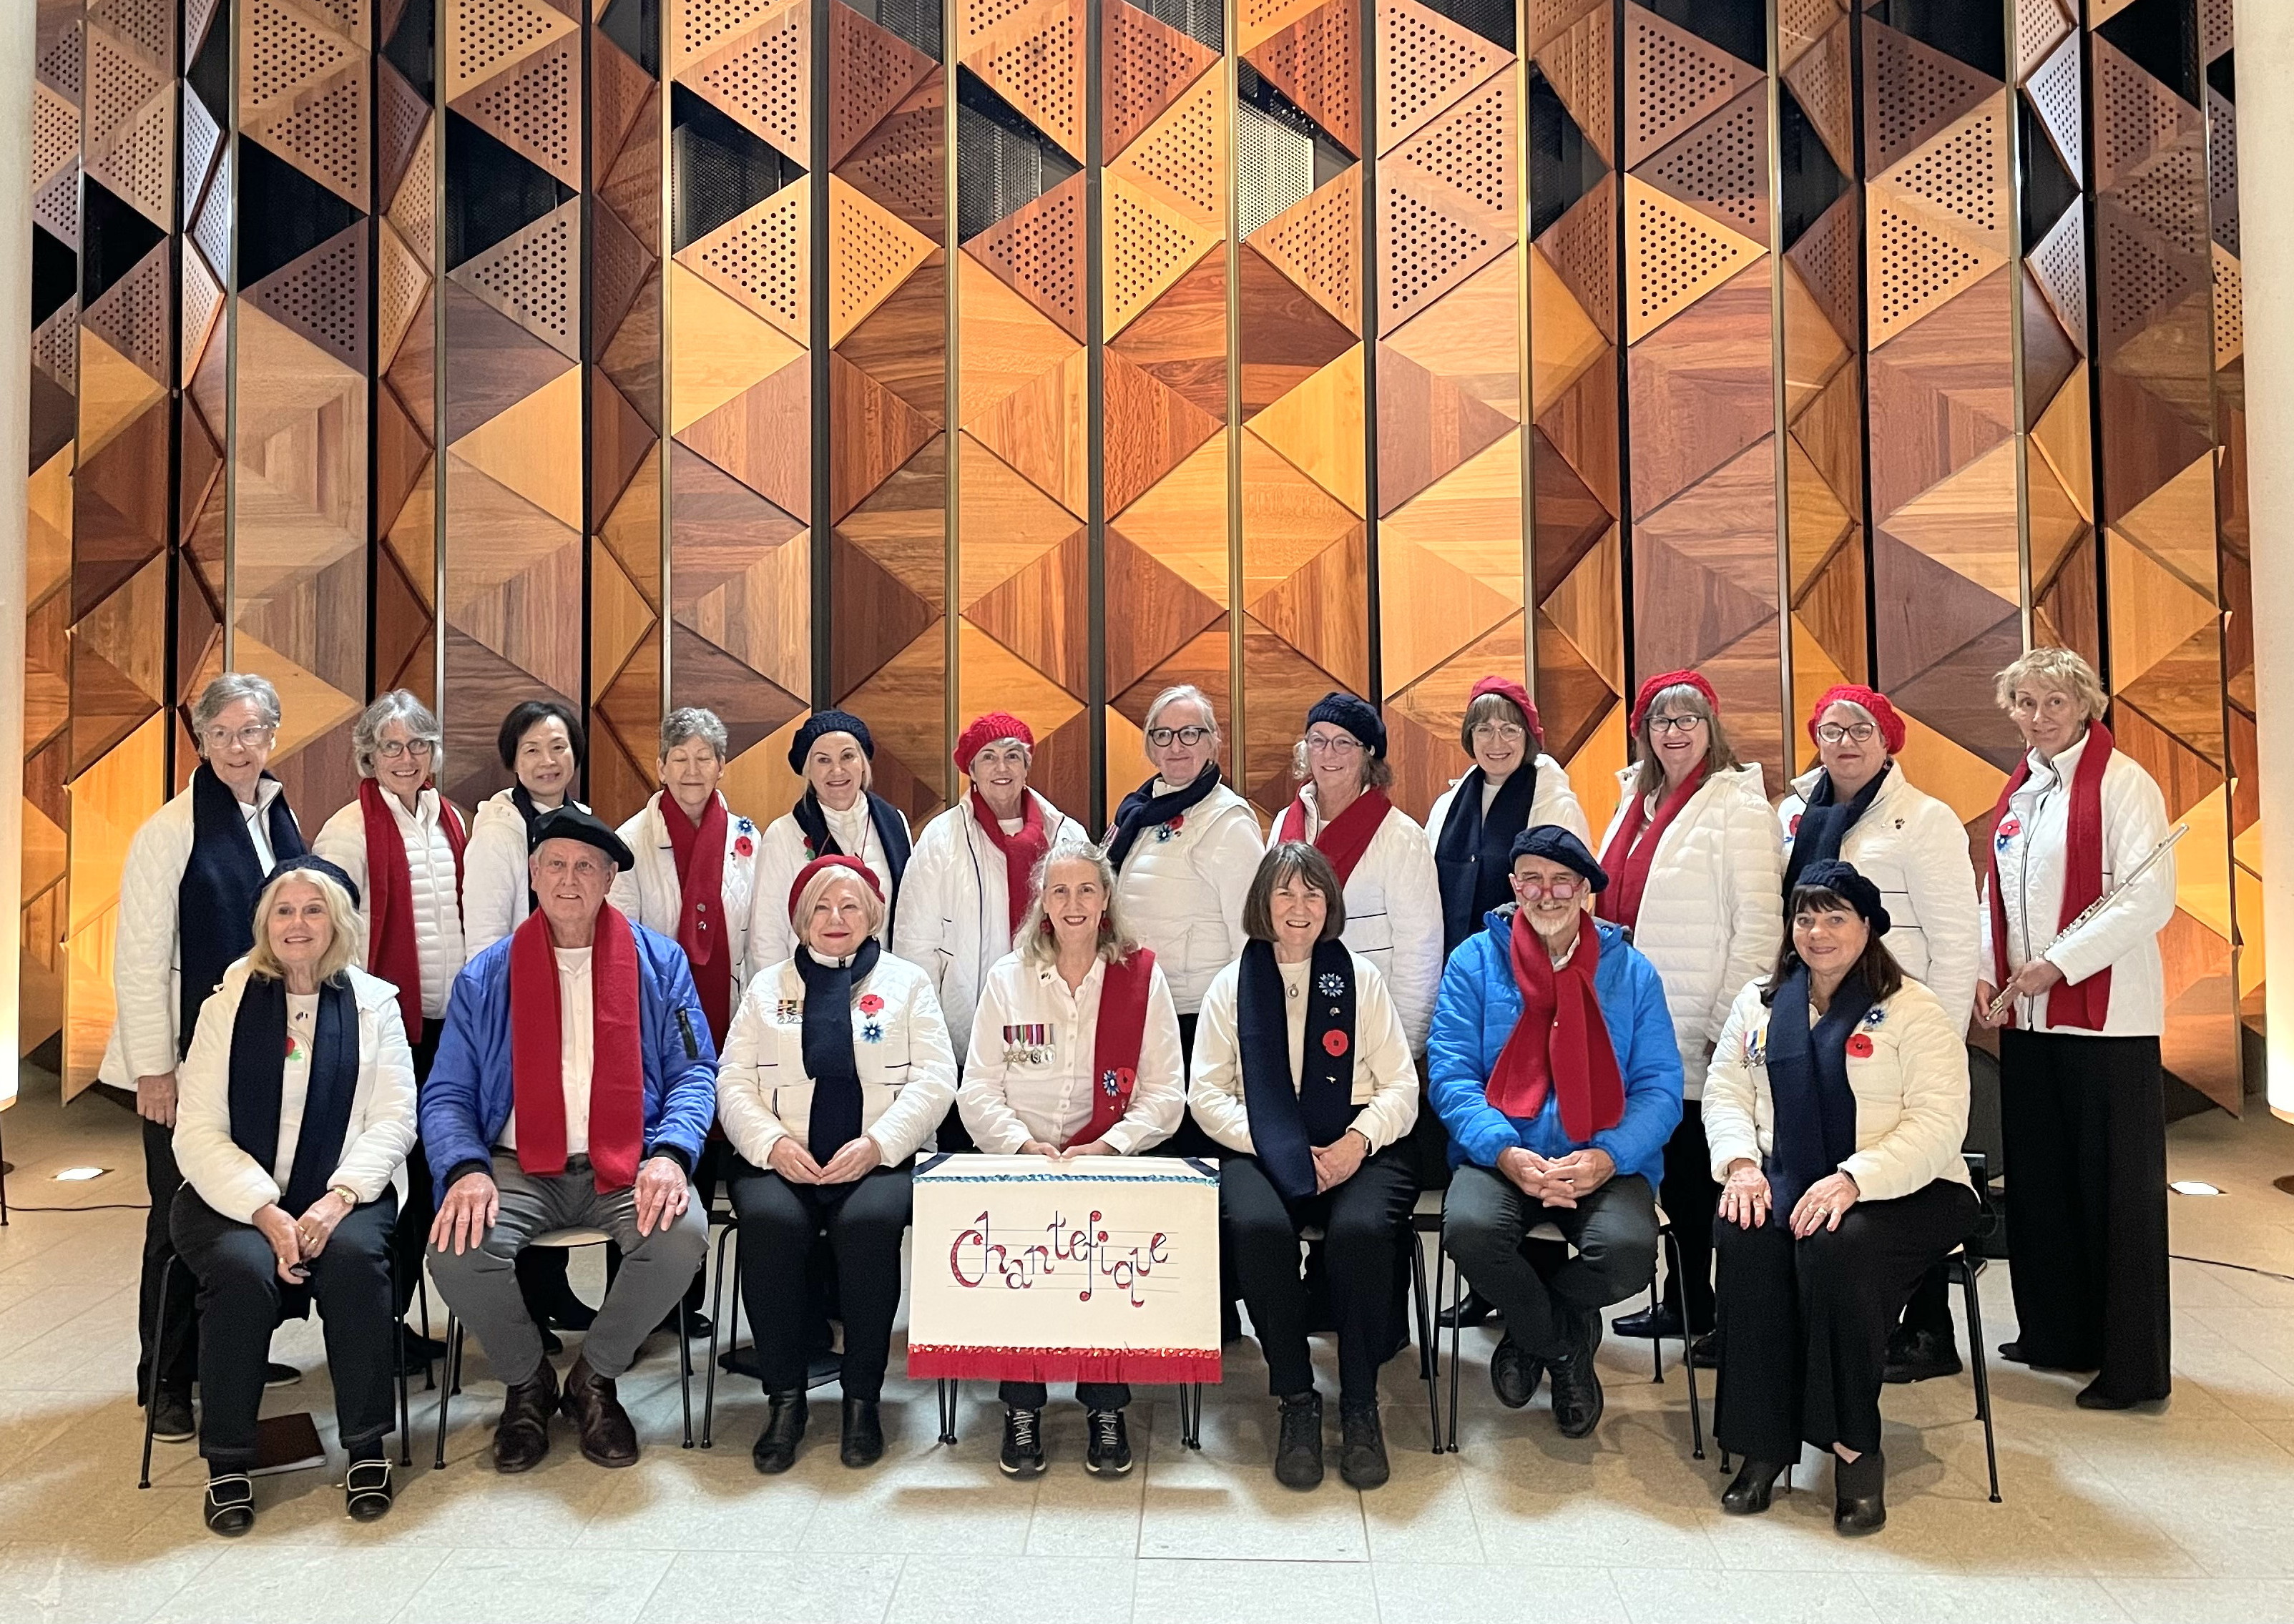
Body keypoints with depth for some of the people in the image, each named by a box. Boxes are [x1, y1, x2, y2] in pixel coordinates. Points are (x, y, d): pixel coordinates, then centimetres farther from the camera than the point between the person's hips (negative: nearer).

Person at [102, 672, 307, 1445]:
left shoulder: (281, 822, 8)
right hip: (188, 1059, -5)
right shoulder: (170, 831, -10)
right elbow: (139, 959, -11)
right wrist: (152, 1069, -13)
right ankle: (165, 1381, 16)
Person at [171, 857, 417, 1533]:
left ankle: (367, 1451, -16)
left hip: (344, 1195, 0)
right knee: (244, 1269, -30)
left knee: (353, 1257, -31)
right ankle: (228, 1463, -13)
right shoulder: (227, 1006, 9)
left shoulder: (374, 1005, 8)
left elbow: (393, 1122, -1)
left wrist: (336, 1200, -18)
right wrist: (266, 1212, -16)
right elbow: (198, 1132, -1)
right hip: (236, 1196, 0)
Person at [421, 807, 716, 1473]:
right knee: (456, 1248, -28)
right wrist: (466, 1169, -15)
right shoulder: (485, 977, 10)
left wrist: (672, 1154, -16)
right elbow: (447, 1094, 6)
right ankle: (527, 1381, 5)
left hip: (626, 1167, -1)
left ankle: (595, 1378, 1)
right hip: (521, 1167, 1)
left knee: (683, 1235, -30)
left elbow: (693, 1071, 3)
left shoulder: (659, 962, 9)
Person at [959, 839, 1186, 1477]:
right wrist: (1023, 1144, -11)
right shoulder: (1007, 977, 10)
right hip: (1021, 1160, 1)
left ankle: (1105, 1407, -10)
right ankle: (1021, 1408, -11)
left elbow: (1165, 1092, 2)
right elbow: (978, 1090, 6)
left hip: (1113, 1162, -1)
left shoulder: (1142, 975, 6)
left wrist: (1107, 1145, -12)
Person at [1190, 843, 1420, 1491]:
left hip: (1355, 1148, 0)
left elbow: (1401, 1088, 8)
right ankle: (1295, 1400, -15)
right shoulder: (1231, 986, 13)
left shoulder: (1361, 978, 13)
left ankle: (1360, 1405, -14)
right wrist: (1273, 1146, -10)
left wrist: (1357, 1141, -11)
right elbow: (1206, 1092, 6)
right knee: (1257, 1225, -34)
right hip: (1261, 1151, 0)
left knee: (1360, 1230, -33)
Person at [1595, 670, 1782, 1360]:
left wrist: (1733, 1020, -16)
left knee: (1706, 1170, -1)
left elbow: (1758, 921, -12)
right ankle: (1683, 1303, 27)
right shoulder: (1635, 800, 15)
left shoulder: (1737, 804, -7)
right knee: (1670, 1167, 15)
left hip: (1699, 1032, -7)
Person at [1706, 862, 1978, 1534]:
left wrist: (1853, 1179, -23)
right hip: (1783, 1184, 3)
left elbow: (1938, 1123, -10)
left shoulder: (1915, 1012, 0)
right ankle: (1762, 1443, -22)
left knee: (1837, 1248, -35)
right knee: (1746, 1235, -30)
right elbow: (1726, 1089, 11)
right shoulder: (1760, 1002, 16)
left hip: (1904, 1192, -3)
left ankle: (1855, 1448, -19)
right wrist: (1741, 1162, -10)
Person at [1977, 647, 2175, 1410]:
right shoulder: (2016, 792, 14)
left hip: (2106, 1016, -7)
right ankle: (2056, 1333, 26)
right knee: (2038, 1178, 12)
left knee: (2118, 1190, 0)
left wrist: (2057, 964, -18)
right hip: (2028, 1016, 7)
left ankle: (2131, 1366, 10)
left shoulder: (2122, 783, -8)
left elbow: (2150, 898, -17)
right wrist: (1985, 970, 4)